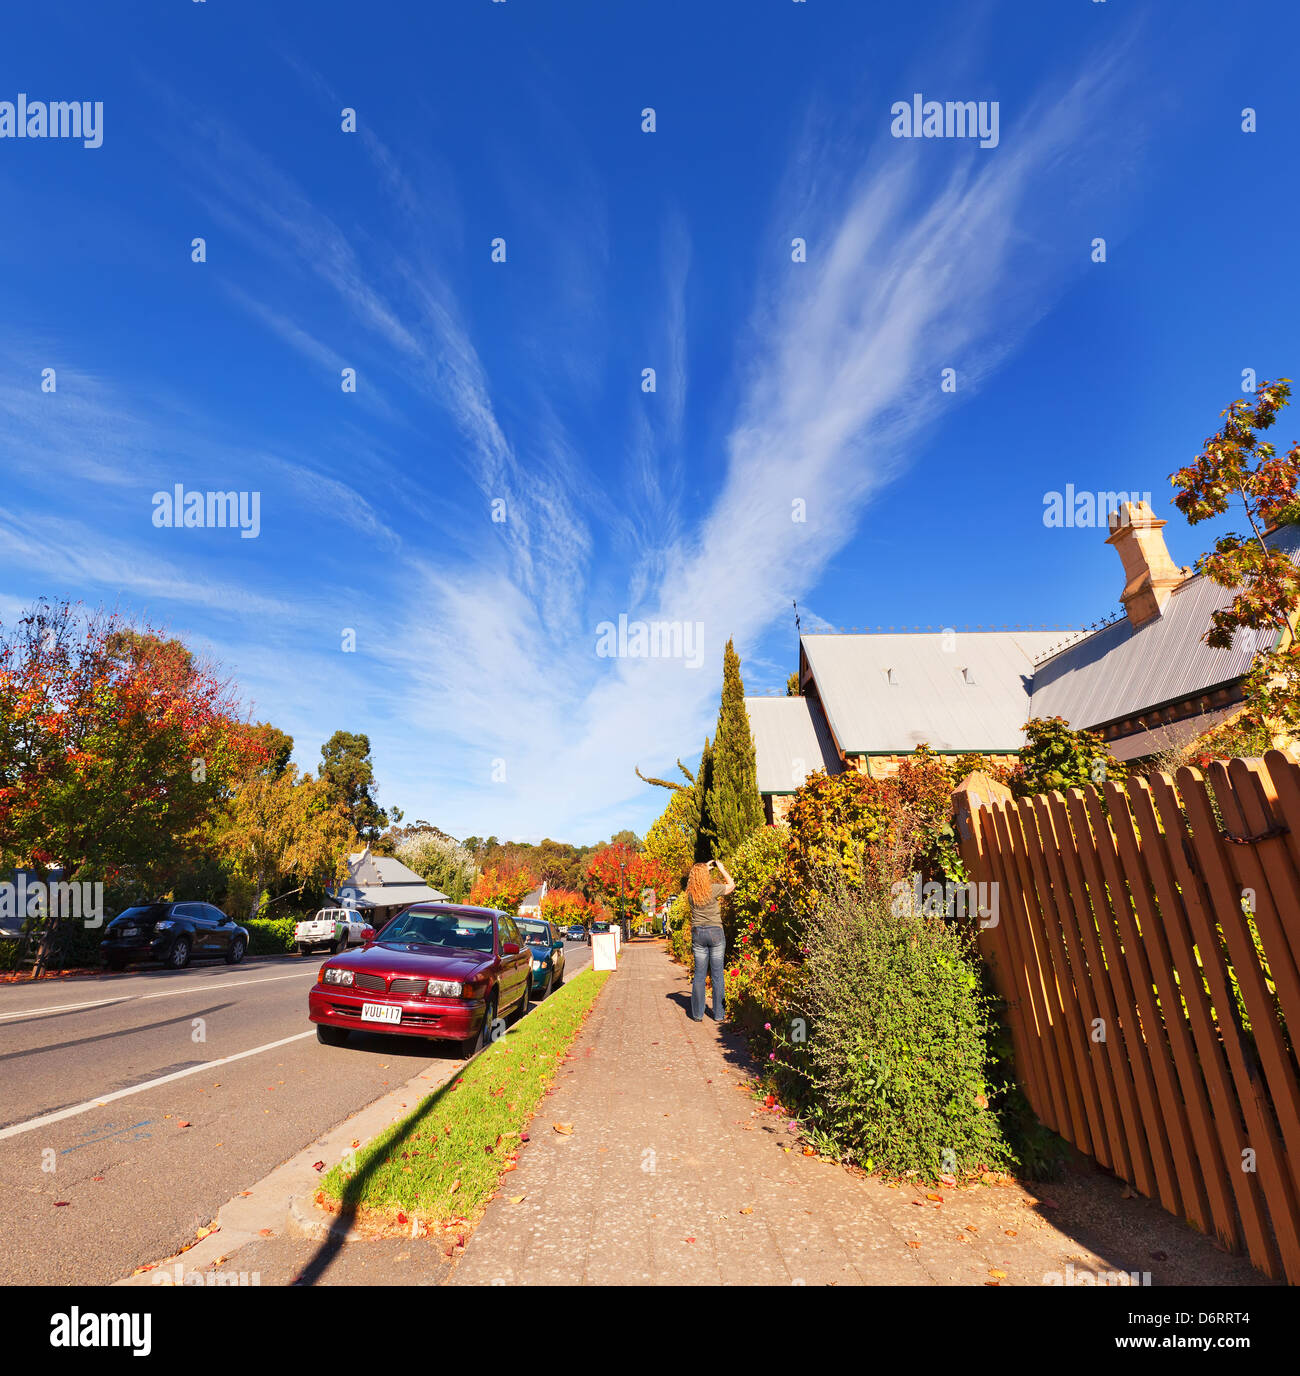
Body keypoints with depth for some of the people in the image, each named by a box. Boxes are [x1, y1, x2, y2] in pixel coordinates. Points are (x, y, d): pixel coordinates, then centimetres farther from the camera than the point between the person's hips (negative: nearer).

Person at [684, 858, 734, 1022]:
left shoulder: (690, 893, -1)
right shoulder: (713, 889, -11)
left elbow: (696, 882, 24)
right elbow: (731, 884, 7)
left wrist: (706, 868, 25)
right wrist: (721, 868, 15)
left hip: (697, 933, 3)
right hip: (715, 932, -3)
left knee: (699, 975, 9)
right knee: (717, 975, 5)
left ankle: (697, 1014, 13)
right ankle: (719, 1014, 11)